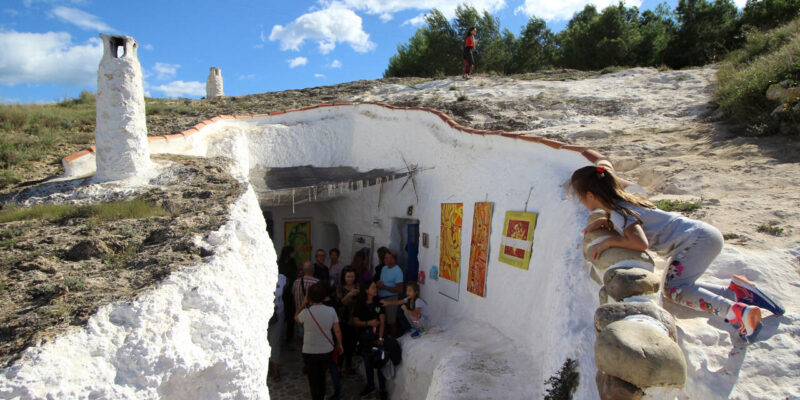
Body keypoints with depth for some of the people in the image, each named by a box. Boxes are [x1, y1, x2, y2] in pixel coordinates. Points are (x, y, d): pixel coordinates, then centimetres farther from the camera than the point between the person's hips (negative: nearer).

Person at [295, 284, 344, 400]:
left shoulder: (306, 312, -20)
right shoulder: (331, 311, -12)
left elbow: (296, 318, 3)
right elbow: (337, 331, -4)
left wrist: (303, 303, 4)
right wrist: (340, 345, 11)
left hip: (310, 352, -3)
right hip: (327, 351, 3)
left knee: (313, 379, 16)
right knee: (322, 377, 25)